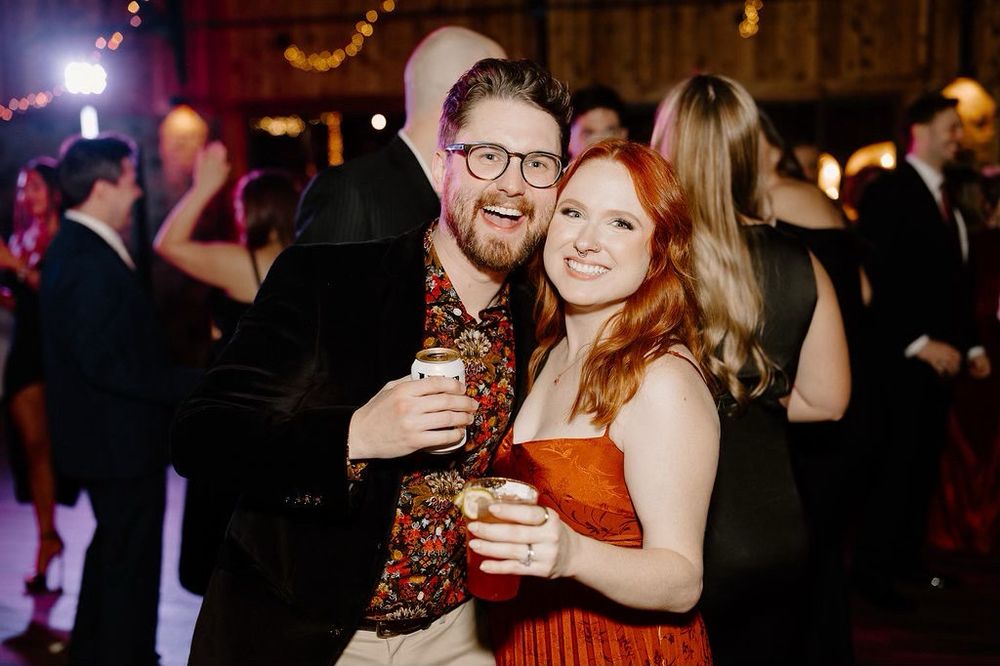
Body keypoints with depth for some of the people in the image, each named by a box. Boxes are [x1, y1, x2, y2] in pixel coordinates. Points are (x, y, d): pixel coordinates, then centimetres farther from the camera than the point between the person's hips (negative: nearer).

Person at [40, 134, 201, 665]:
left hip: (105, 437, 11)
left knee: (112, 551, 25)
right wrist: (191, 386, -24)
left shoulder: (74, 248, 9)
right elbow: (107, 363, -28)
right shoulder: (91, 263, -24)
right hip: (122, 442, -11)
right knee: (132, 562, 3)